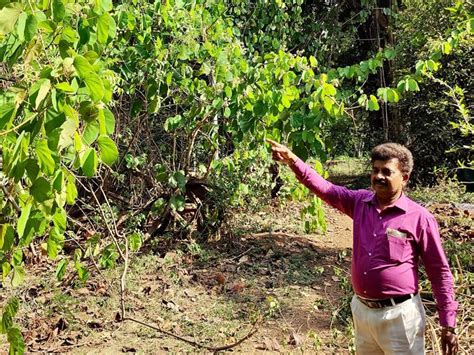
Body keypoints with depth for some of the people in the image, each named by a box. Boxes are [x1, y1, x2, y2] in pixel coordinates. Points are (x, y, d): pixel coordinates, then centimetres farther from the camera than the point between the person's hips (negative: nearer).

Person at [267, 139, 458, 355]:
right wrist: (293, 161, -14)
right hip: (361, 311, 5)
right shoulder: (360, 203, 2)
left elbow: (440, 272, -8)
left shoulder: (419, 217, -11)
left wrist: (448, 325, -8)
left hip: (399, 316, -5)